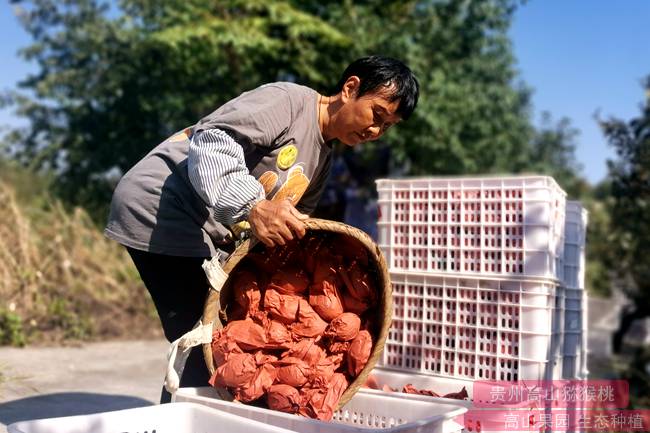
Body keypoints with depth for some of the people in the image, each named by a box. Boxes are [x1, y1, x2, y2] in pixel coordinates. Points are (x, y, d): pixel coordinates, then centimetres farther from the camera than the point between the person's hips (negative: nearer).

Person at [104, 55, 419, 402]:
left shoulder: (322, 159, 15)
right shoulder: (289, 100, -12)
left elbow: (291, 228, 15)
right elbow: (211, 142, -26)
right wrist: (253, 206, -41)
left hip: (210, 233, 9)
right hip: (160, 208, -9)